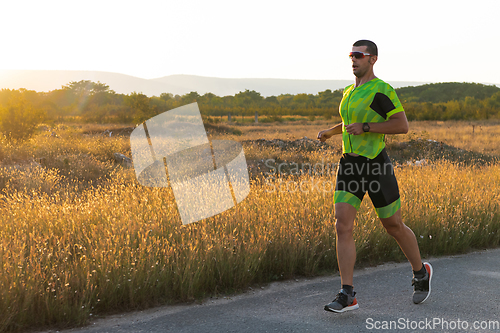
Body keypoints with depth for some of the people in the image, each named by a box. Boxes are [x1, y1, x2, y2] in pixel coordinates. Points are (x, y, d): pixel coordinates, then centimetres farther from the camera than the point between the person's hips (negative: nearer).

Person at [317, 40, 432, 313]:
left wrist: (365, 128, -20)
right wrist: (330, 132, 21)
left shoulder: (381, 90, -10)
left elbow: (402, 125, -16)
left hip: (375, 165, -6)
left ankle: (421, 273, 34)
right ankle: (347, 295, -8)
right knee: (342, 226, -9)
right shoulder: (349, 92, 14)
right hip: (349, 165, 6)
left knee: (394, 227, 8)